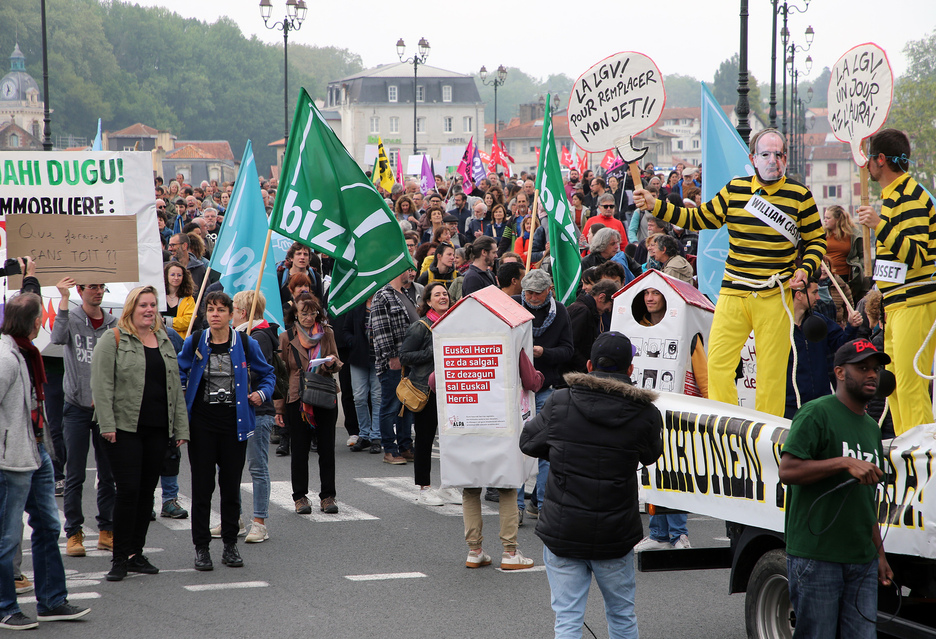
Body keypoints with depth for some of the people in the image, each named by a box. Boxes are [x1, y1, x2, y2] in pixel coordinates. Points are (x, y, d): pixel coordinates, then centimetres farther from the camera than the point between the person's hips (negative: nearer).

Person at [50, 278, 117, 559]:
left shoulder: (113, 324, 5)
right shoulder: (71, 318, -3)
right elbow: (57, 338, -26)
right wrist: (64, 300, -28)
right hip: (77, 407, -3)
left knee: (109, 475, 7)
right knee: (75, 475, 0)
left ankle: (107, 531, 16)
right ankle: (73, 533, 6)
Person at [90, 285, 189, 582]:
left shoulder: (164, 341, 16)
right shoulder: (113, 340, -2)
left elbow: (175, 387, 17)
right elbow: (102, 385, -8)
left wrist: (181, 427, 10)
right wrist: (107, 424, -16)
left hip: (158, 429, 6)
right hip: (125, 429, -5)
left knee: (147, 491, 8)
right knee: (128, 490, -9)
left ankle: (136, 553, 16)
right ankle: (120, 558, -2)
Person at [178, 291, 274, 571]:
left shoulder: (246, 344, 1)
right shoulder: (194, 343, 0)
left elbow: (267, 373, 15)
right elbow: (178, 372, 15)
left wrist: (262, 393, -2)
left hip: (234, 421, 1)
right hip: (201, 422, 0)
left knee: (231, 484, 6)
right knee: (202, 485, 0)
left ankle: (230, 545, 17)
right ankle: (201, 548, 7)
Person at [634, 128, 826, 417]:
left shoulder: (799, 195, 1)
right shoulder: (735, 190, 7)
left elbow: (816, 240, 11)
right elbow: (698, 219, 16)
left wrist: (805, 270, -6)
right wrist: (656, 206, 8)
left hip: (775, 296, -2)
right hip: (733, 293, 3)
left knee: (771, 371, -2)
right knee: (718, 363, -5)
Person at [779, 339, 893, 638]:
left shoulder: (871, 428, 20)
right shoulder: (817, 414, -6)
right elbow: (787, 471, -17)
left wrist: (879, 553, 20)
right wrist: (844, 462, -22)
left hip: (862, 562, 7)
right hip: (815, 555, -7)